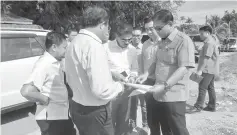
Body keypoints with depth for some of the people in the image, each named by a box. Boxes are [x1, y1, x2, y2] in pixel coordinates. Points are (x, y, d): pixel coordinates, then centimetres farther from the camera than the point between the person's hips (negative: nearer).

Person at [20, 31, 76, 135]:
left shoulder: (56, 63, 4)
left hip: (63, 113, 8)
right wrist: (46, 100, -17)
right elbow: (26, 91, -30)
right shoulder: (43, 64, -21)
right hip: (50, 116, -8)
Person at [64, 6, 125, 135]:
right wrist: (119, 86, -12)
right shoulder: (94, 46, -24)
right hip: (94, 112, -9)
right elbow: (101, 90, -30)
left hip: (77, 107, 9)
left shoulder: (74, 43, 6)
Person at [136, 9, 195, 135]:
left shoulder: (183, 41, -14)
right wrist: (146, 74, 1)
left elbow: (183, 68, -20)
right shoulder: (162, 41, 11)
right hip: (159, 95, 7)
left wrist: (165, 86, -27)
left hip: (174, 96, -7)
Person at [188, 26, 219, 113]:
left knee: (202, 87, -7)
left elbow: (206, 57, -23)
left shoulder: (209, 43, -16)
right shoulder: (211, 42, 18)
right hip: (211, 69, 11)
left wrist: (200, 70, -24)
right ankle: (212, 106, 22)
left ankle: (198, 106, -2)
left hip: (207, 70, -11)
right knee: (210, 87, 14)